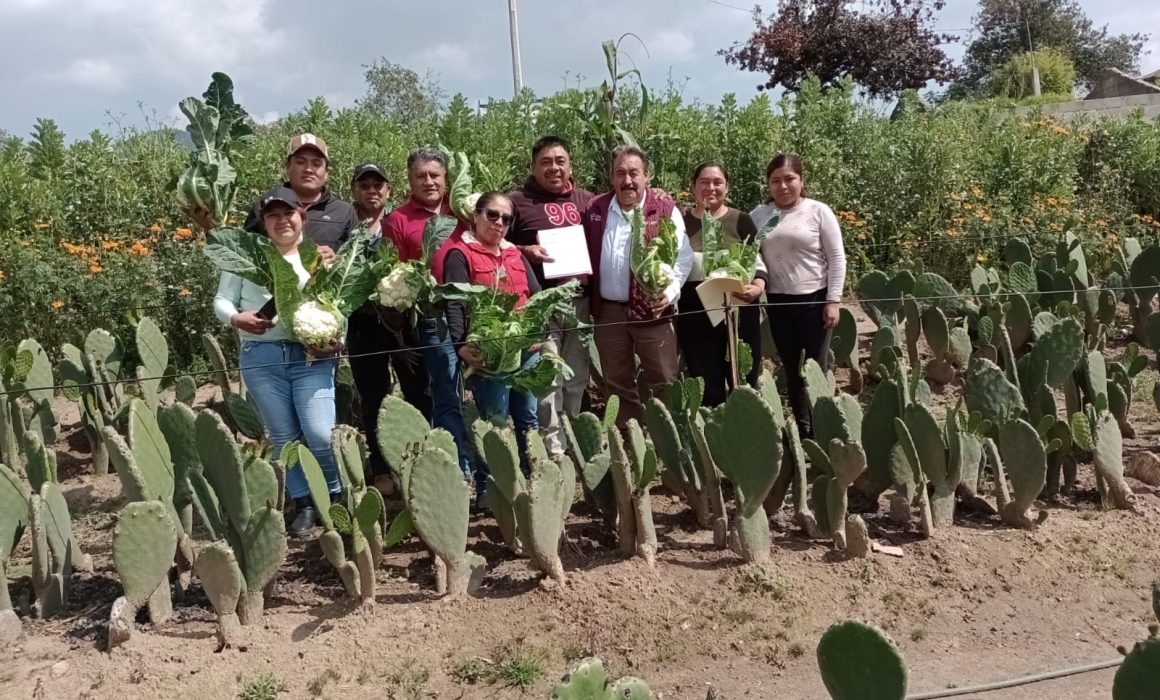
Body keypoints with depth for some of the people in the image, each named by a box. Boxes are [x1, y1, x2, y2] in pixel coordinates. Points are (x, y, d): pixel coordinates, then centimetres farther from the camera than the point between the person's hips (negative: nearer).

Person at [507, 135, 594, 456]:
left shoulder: (586, 200, 14)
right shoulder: (519, 201, 0)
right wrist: (525, 251, -16)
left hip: (580, 300, 5)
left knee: (577, 377, 13)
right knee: (546, 378, -5)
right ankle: (552, 448, 2)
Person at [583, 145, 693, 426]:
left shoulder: (665, 208, -5)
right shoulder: (595, 209, 6)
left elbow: (683, 256, -8)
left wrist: (670, 291, -21)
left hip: (651, 309, -4)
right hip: (607, 311, 4)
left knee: (664, 383, 4)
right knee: (617, 383, 15)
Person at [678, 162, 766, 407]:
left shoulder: (741, 221, 3)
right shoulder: (681, 221, 6)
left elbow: (757, 260, -1)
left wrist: (758, 287, -19)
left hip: (739, 311, 0)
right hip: (694, 314, 1)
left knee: (743, 383, 6)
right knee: (707, 387, 7)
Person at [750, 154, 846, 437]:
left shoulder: (818, 211, -3)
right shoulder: (758, 216, 4)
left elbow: (836, 258, -3)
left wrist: (833, 300, -8)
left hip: (814, 299, -3)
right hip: (778, 303, 3)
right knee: (791, 369, 11)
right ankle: (802, 430, 23)